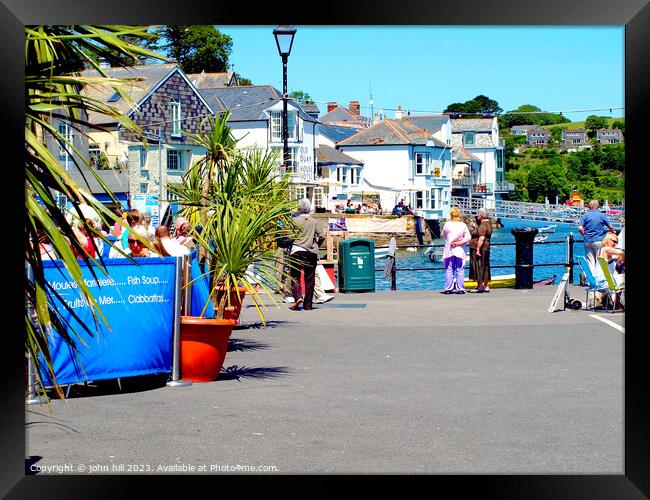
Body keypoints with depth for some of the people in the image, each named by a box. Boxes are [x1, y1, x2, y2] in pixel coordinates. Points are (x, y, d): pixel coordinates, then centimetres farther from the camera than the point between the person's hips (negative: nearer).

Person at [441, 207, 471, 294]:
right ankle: (460, 288, 3)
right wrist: (459, 243, -6)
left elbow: (443, 235, 9)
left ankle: (448, 288, 2)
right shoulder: (463, 225, -1)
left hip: (449, 250, -1)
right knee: (460, 270, 4)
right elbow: (468, 237, -6)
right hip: (460, 251, 1)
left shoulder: (447, 224, -3)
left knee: (449, 270, 4)